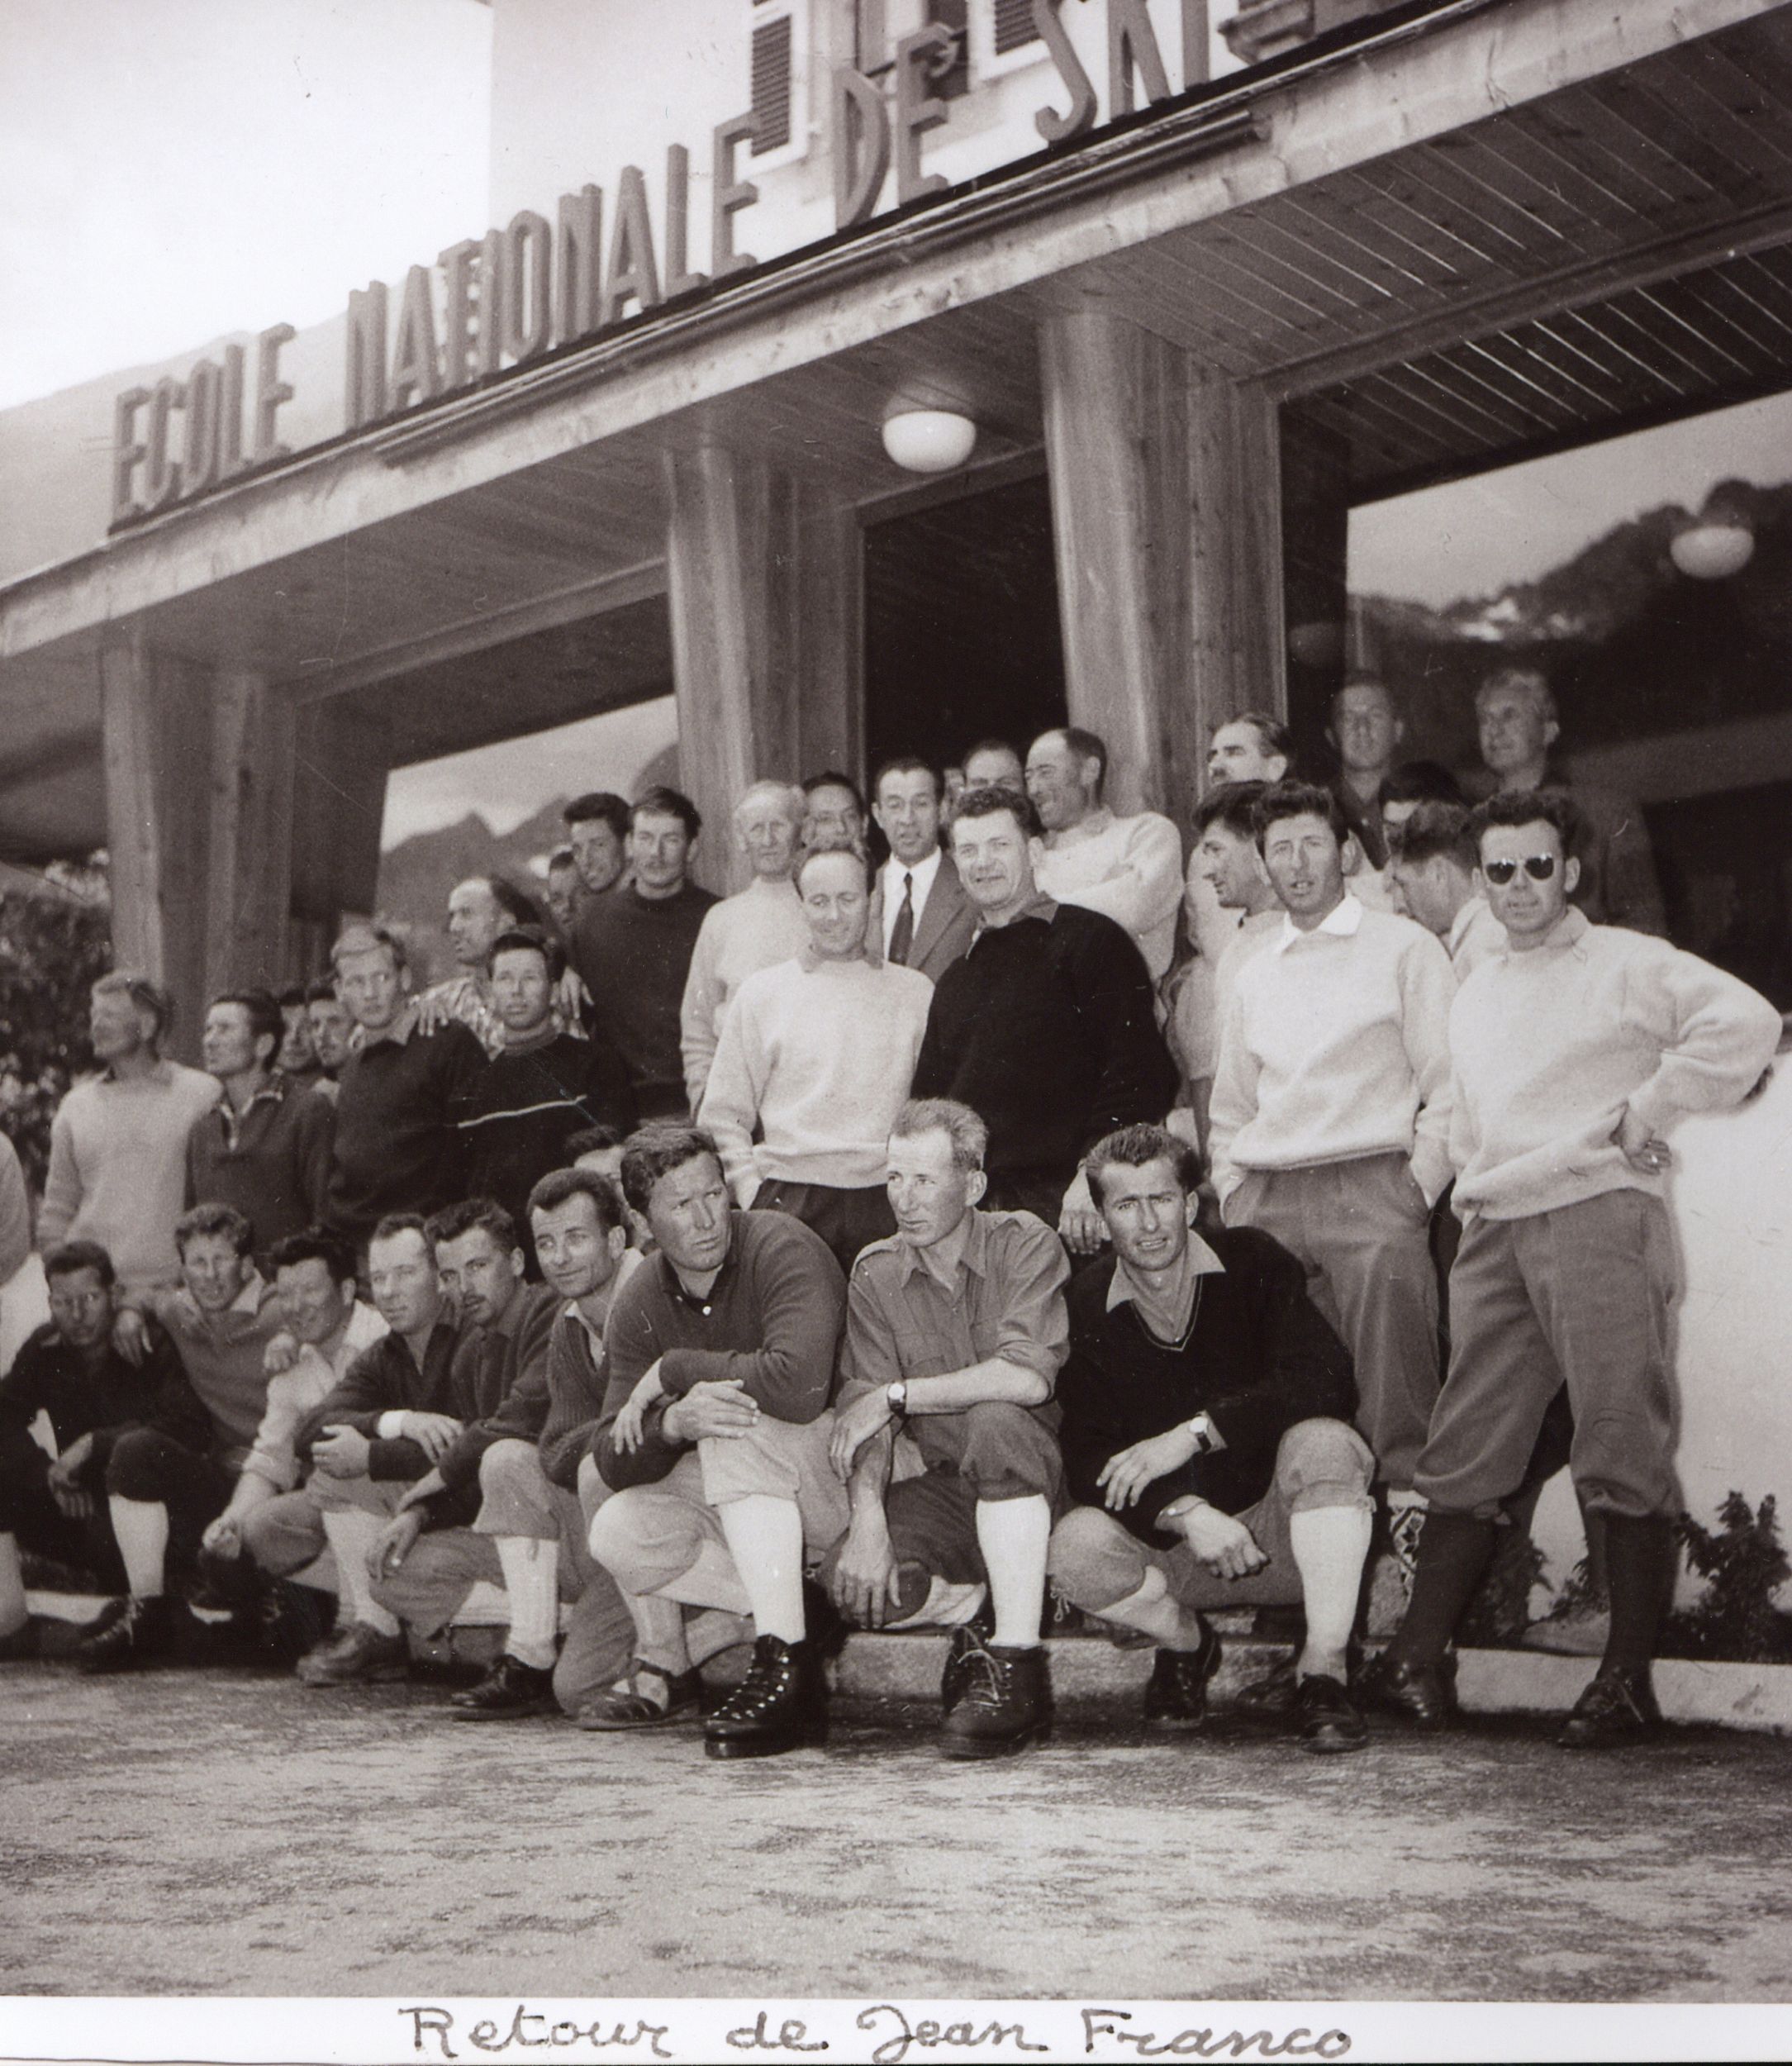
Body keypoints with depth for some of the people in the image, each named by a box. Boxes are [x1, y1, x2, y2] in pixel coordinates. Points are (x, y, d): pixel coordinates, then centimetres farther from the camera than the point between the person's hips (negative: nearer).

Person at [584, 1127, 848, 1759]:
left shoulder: (782, 1249, -19)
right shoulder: (641, 1305, -2)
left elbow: (799, 1385, -36)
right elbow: (613, 1460, -9)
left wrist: (673, 1370, -22)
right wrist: (676, 1423, -32)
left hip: (836, 1472, -6)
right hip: (729, 1498, 6)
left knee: (737, 1424, -33)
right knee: (617, 1532, -18)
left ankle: (785, 1666, -31)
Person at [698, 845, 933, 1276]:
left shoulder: (915, 992, 11)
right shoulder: (761, 993, 11)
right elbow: (723, 1116, 11)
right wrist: (751, 1192, 0)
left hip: (884, 1203, 0)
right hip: (786, 1201, 0)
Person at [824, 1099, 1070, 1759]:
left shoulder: (1024, 1245, -9)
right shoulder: (875, 1275, 3)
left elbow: (1027, 1378, -25)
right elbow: (863, 1408, -6)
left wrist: (897, 1395, -19)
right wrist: (868, 1518, -23)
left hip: (1035, 1475, -3)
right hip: (945, 1485, 3)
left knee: (995, 1421, -37)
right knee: (850, 1576, -25)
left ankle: (1018, 1671, -29)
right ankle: (974, 1622, 9)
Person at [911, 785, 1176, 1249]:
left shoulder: (1090, 940, 2)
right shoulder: (956, 977, 22)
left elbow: (1138, 1072, -7)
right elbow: (928, 1093, 25)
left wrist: (1094, 1175, -16)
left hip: (1057, 1196, -5)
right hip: (966, 1206, 5)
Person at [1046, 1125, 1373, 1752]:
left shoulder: (1253, 1264, -7)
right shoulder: (1088, 1307, -2)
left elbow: (1324, 1381, -22)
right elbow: (1085, 1458, -9)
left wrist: (1192, 1434, -26)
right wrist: (1186, 1513, -25)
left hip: (1283, 1531, -2)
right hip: (1172, 1545, 2)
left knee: (1321, 1442, -32)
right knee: (1076, 1545, -27)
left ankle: (1325, 1671, -21)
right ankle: (1186, 1642, 6)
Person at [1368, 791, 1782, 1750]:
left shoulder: (1627, 965, 1)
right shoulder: (1475, 994, 23)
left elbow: (1746, 1023, -13)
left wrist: (1645, 1112, -10)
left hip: (1599, 1215, -6)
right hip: (1496, 1234, 6)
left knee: (1624, 1456, -6)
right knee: (1464, 1456, 3)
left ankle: (1626, 1681, -1)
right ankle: (1418, 1662, 6)